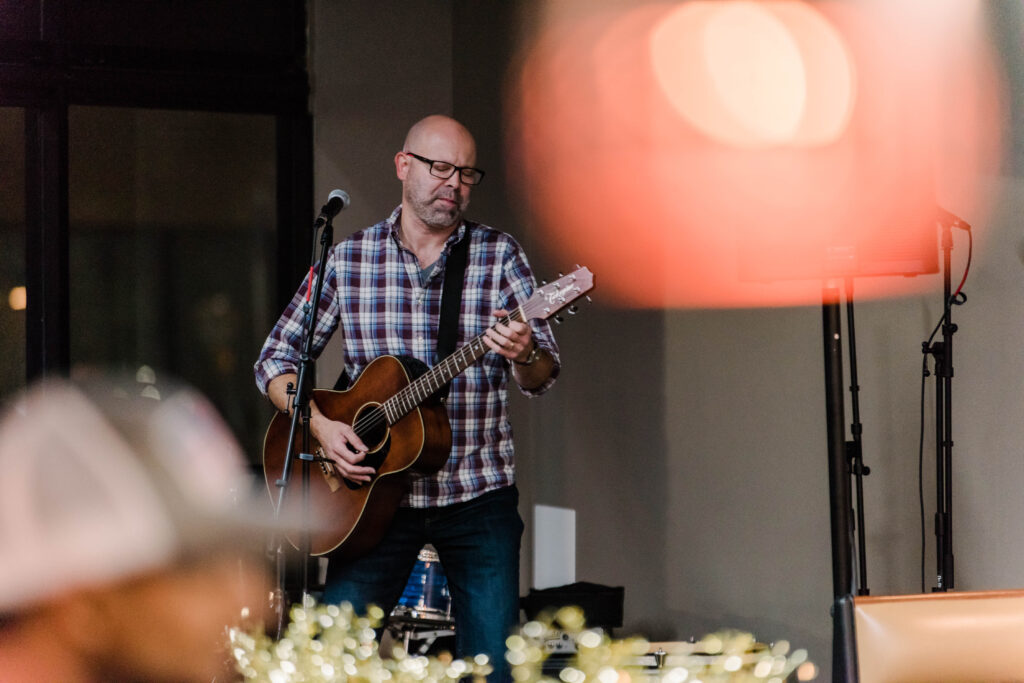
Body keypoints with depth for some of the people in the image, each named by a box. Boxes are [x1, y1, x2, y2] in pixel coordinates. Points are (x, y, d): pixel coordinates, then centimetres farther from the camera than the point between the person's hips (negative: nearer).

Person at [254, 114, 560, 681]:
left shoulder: (499, 255, 1)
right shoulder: (347, 260, 3)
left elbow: (542, 378, -4)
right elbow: (275, 359, 6)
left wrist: (523, 356, -28)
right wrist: (320, 425, -11)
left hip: (478, 493, 0)